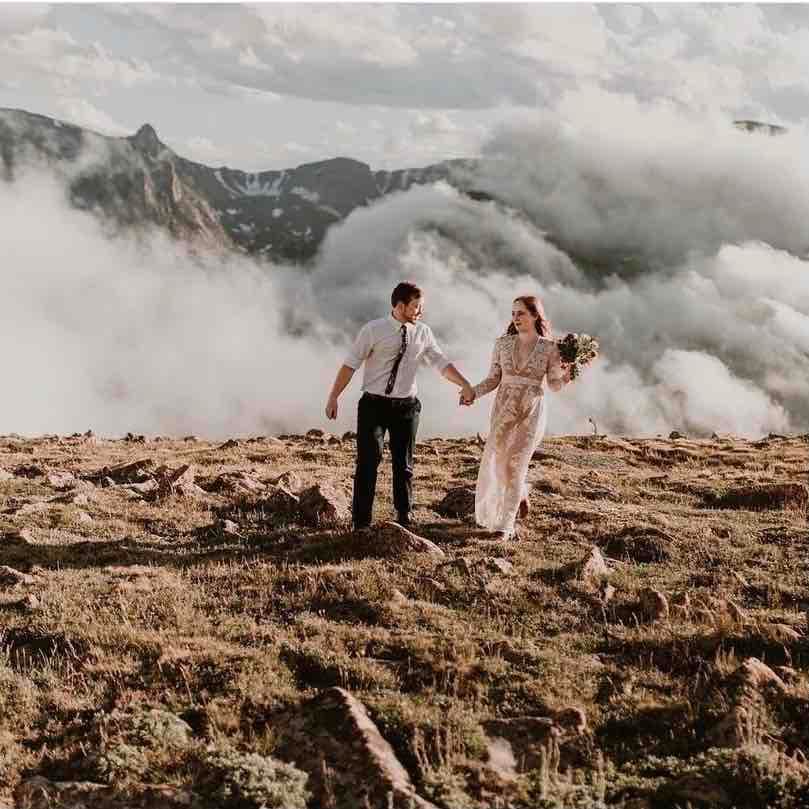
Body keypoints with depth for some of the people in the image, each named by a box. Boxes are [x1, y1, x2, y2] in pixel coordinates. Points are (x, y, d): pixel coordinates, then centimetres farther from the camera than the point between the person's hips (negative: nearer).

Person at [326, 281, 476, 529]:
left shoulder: (423, 333, 2)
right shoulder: (373, 330, -9)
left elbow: (442, 363, 3)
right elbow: (349, 365, -7)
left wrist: (465, 385, -10)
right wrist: (333, 398, -10)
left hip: (406, 406, 3)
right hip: (374, 404, -3)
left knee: (404, 464, 11)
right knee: (368, 461, -5)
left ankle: (404, 519, 25)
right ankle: (361, 523, 3)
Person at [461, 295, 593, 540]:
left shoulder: (549, 348, -5)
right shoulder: (503, 343, 1)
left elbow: (554, 384, 2)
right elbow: (493, 379, 4)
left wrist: (566, 376, -19)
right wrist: (473, 391, -12)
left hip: (532, 412, -3)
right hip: (504, 409, 3)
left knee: (515, 464, -4)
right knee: (496, 461, 4)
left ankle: (505, 524, 6)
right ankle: (520, 493, 38)